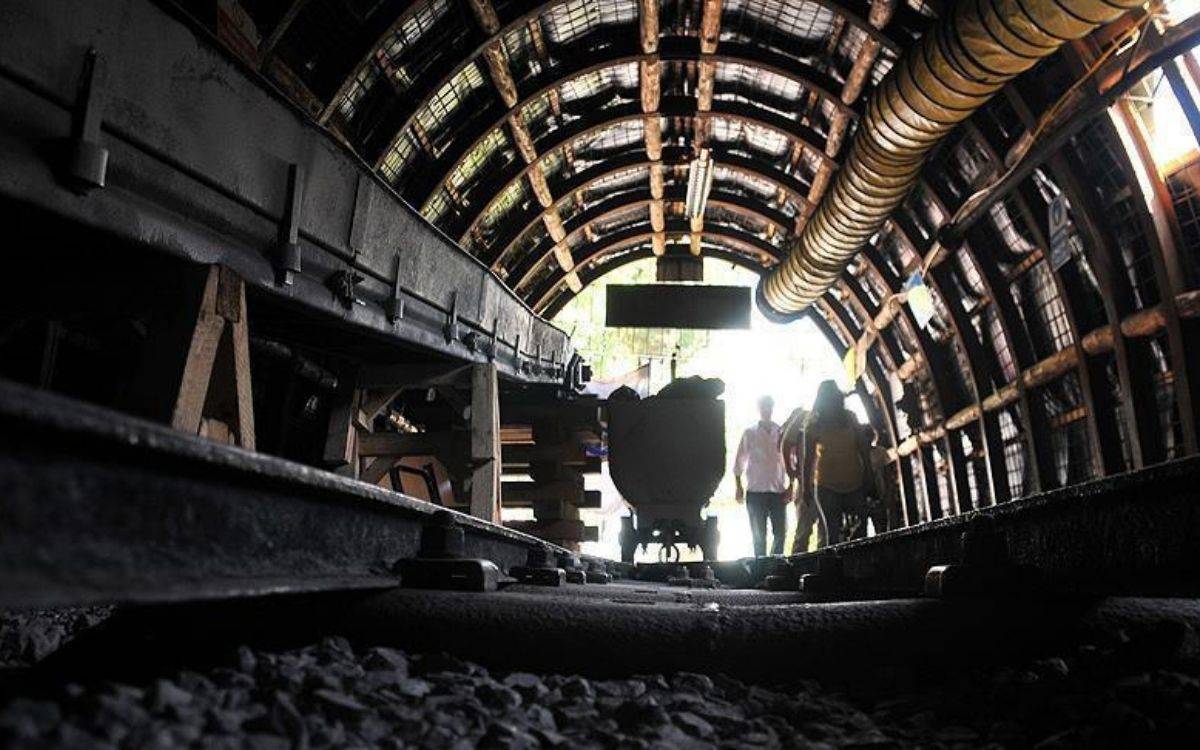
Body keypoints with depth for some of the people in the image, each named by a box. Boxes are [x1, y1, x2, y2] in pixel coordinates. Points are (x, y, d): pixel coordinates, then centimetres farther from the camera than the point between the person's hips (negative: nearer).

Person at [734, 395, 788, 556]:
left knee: (781, 532, 2)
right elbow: (739, 462, 4)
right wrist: (738, 486, -1)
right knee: (759, 535, 3)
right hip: (756, 491, -2)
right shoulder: (749, 433, 1)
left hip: (778, 491, 2)